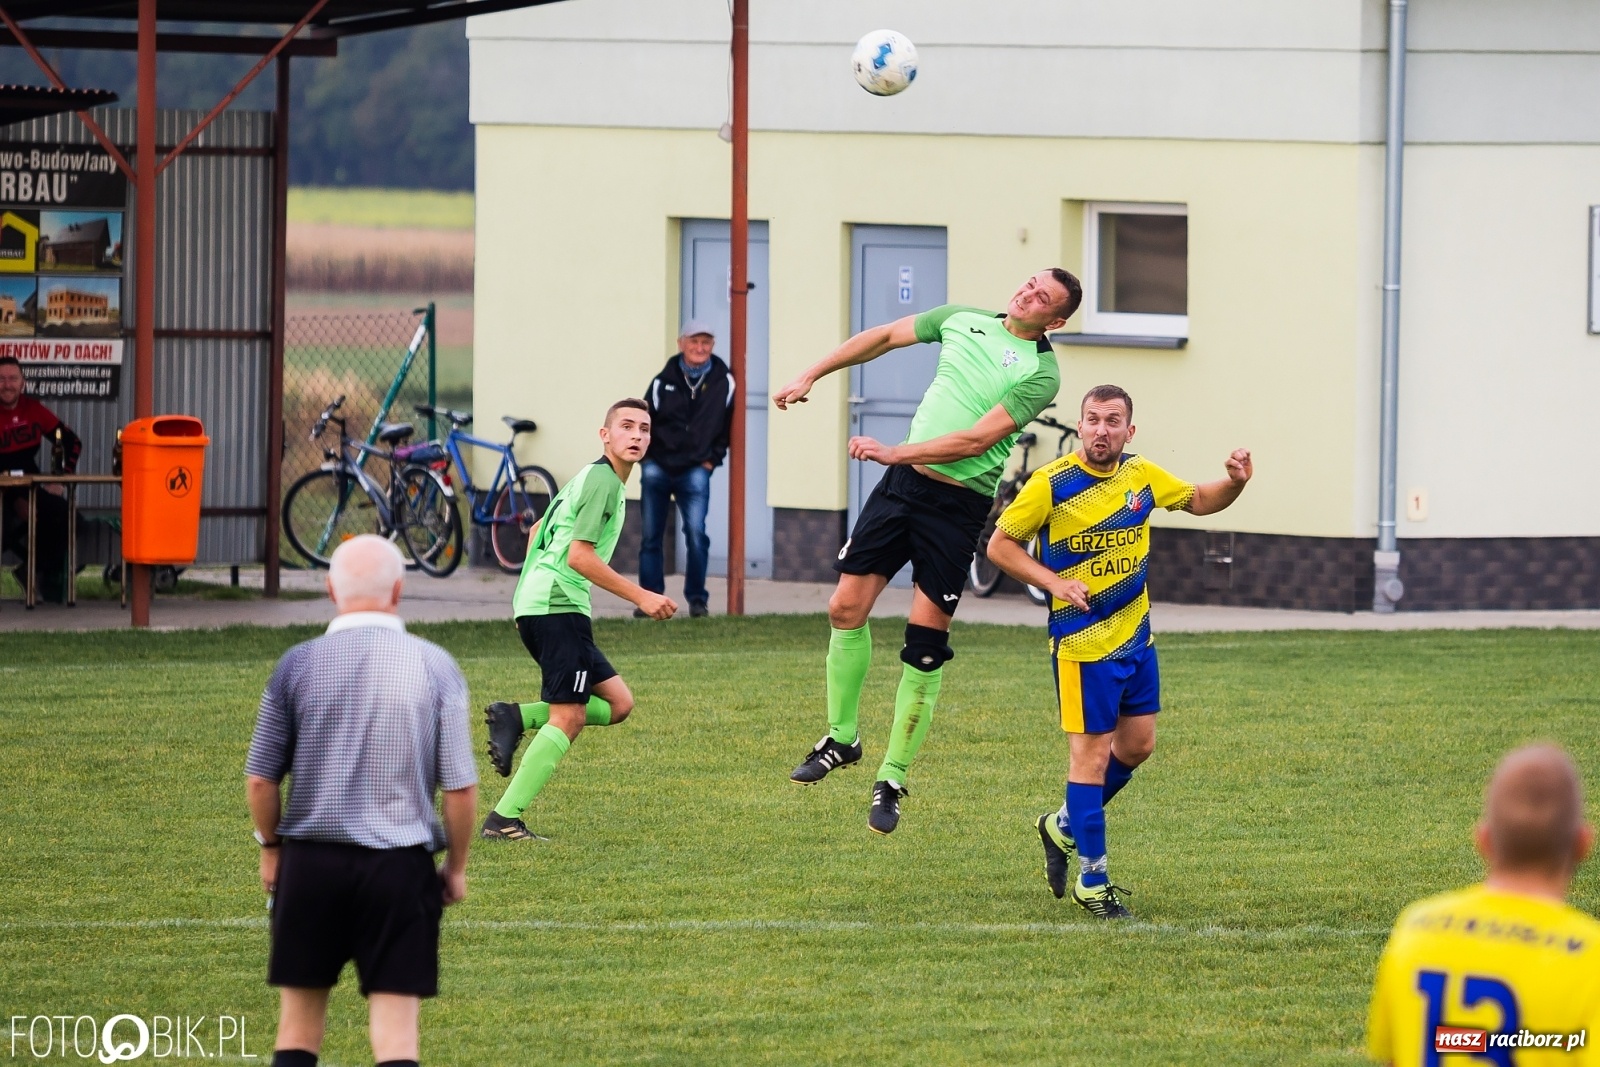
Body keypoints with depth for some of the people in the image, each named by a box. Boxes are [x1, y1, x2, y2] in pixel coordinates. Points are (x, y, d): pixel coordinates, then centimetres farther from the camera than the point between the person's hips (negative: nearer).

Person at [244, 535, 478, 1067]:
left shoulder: (298, 665, -2)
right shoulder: (434, 667, -4)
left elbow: (260, 778, 1)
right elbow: (461, 786, -4)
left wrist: (270, 847, 18)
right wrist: (456, 865, 10)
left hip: (310, 862, 1)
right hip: (401, 864, -1)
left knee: (300, 1019, 12)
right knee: (395, 1024, 1)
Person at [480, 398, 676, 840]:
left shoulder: (592, 478, 21)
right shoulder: (601, 478, -10)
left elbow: (538, 531, 32)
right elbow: (579, 555, -18)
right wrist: (640, 596, -15)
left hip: (536, 605, 10)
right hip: (558, 606, -10)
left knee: (617, 703, 9)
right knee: (567, 717, -12)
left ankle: (516, 717, 0)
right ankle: (504, 818, -15)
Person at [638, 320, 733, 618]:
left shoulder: (723, 382, -2)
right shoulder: (664, 381, -3)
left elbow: (729, 425, 8)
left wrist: (713, 458, 4)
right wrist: (648, 457, 1)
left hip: (695, 471, -1)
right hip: (657, 468, 1)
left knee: (696, 534, -13)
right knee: (651, 536, 6)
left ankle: (697, 599, -3)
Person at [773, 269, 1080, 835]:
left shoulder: (1040, 373, -12)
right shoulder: (963, 320, 6)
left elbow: (976, 439, -19)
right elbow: (885, 336, 19)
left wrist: (897, 452, -22)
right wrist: (811, 376, 20)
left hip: (957, 506, -5)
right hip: (901, 485, 5)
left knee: (925, 646, -6)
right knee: (846, 608, 2)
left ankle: (892, 781, 3)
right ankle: (841, 737, 22)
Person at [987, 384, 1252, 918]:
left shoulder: (1141, 475, 3)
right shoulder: (1052, 484, -14)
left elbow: (1198, 500, 18)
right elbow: (1000, 544, -7)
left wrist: (1233, 484, -4)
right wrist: (1055, 582, -20)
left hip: (1136, 637, 7)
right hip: (1083, 644, -7)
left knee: (1137, 745, 13)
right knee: (1092, 752, -3)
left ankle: (1063, 826, 34)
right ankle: (1092, 881, 5)